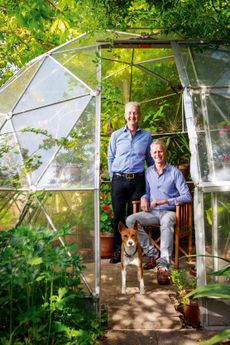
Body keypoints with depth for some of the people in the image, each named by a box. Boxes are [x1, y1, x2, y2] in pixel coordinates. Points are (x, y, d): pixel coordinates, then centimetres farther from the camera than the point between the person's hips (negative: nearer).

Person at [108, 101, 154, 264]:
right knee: (118, 215, 2)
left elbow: (150, 159, 16)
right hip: (119, 180, 0)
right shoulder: (116, 135, 7)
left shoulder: (146, 136, 9)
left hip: (138, 180, 0)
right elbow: (110, 157, 10)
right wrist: (113, 178, 4)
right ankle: (118, 250, 14)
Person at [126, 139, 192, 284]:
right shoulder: (148, 172, 15)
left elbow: (187, 197, -6)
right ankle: (153, 254, -18)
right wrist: (144, 198, 2)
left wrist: (165, 201, -15)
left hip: (169, 211, -4)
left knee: (166, 222, -41)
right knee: (130, 220, -24)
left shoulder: (175, 172, 1)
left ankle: (163, 266, -48)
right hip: (152, 212, 5)